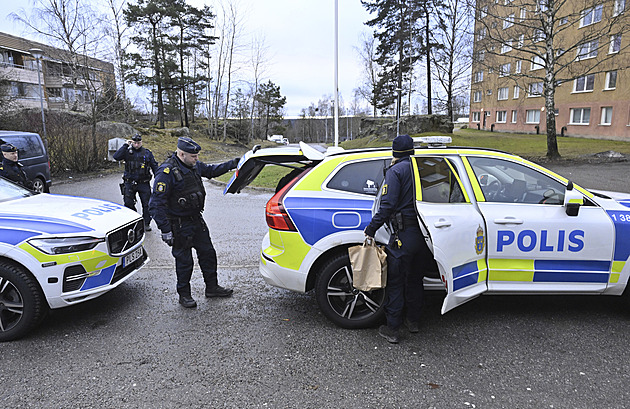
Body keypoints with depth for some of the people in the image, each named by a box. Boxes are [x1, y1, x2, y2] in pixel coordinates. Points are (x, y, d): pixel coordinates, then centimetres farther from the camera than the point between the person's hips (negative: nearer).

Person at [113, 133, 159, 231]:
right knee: (128, 203, 5)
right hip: (129, 183, 0)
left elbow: (154, 166, 10)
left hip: (144, 183, 0)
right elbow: (116, 157, -14)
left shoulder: (147, 153, 5)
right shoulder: (127, 152, 3)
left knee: (146, 204, 3)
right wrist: (125, 145, -13)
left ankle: (147, 223, 15)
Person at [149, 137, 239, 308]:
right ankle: (184, 295, 24)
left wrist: (232, 164, 12)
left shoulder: (194, 165, 2)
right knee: (184, 260, 5)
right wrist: (165, 230, -24)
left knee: (208, 253, 15)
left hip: (197, 220, 8)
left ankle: (212, 287, 32)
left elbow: (211, 170, 23)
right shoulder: (166, 172, -22)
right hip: (180, 225, -8)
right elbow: (156, 204, -21)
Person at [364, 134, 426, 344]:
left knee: (395, 281, 3)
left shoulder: (396, 171, -8)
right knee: (414, 278, 20)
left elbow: (387, 205, -17)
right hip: (423, 233, 7)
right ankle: (413, 321, 34)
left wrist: (371, 229, -11)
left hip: (403, 234, -7)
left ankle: (392, 329, 10)